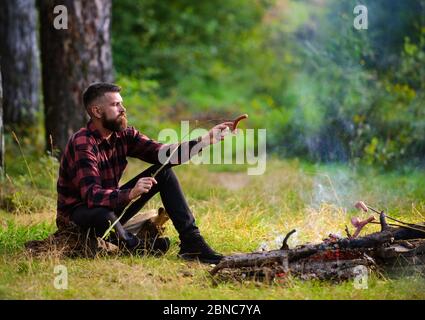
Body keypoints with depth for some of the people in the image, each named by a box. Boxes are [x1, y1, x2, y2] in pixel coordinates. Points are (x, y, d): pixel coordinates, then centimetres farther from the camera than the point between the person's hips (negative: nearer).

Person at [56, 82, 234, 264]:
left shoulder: (124, 135, -2)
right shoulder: (82, 143, -26)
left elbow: (163, 154, -8)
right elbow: (92, 196, -36)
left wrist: (205, 141, -19)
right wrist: (130, 194, -51)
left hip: (111, 202, 8)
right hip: (77, 215, -8)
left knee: (163, 172, -4)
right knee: (102, 215, -43)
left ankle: (191, 243, -10)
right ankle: (136, 245, -10)